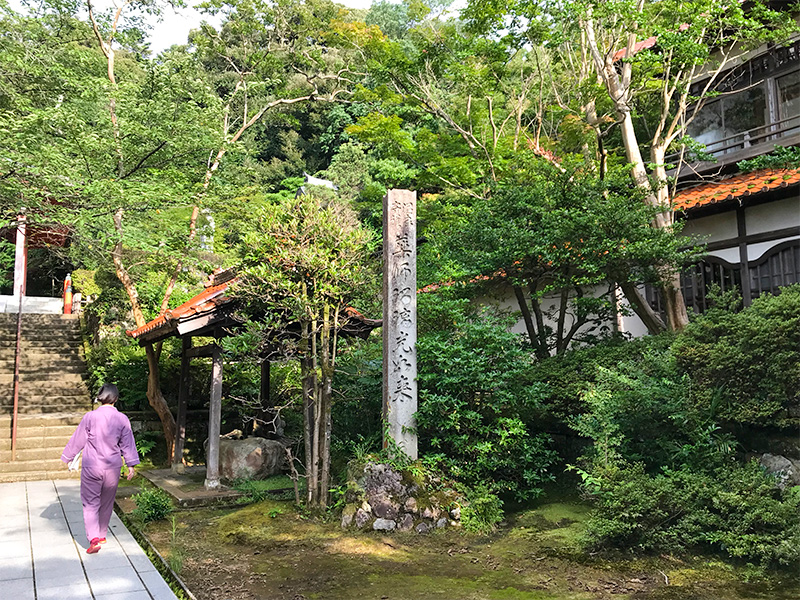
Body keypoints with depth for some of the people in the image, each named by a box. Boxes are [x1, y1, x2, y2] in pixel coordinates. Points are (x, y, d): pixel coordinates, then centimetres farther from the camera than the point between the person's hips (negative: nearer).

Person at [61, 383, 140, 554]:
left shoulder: (90, 417, -10)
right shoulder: (122, 419, -6)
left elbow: (77, 440, 0)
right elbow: (127, 444, 1)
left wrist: (67, 458, 14)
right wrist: (131, 465, 9)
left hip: (91, 468, -2)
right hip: (112, 469, 2)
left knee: (90, 503, 4)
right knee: (107, 503, 18)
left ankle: (94, 538, -11)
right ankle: (102, 535, 31)